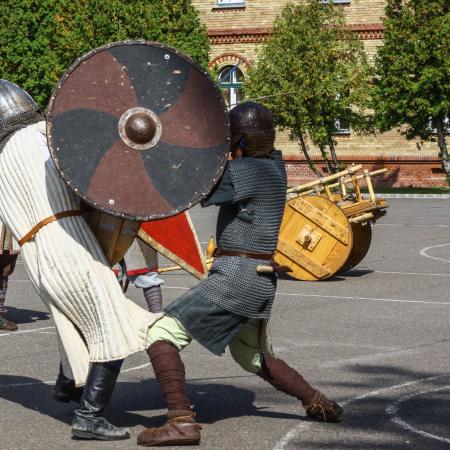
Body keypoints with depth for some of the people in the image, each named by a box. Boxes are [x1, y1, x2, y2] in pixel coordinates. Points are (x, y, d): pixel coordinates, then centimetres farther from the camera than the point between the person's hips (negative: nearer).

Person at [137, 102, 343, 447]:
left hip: (235, 278, -9)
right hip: (261, 280, 9)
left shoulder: (243, 172, -15)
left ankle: (182, 421, -19)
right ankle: (320, 404, 35)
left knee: (161, 332, -8)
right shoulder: (275, 163, 10)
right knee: (253, 358, 31)